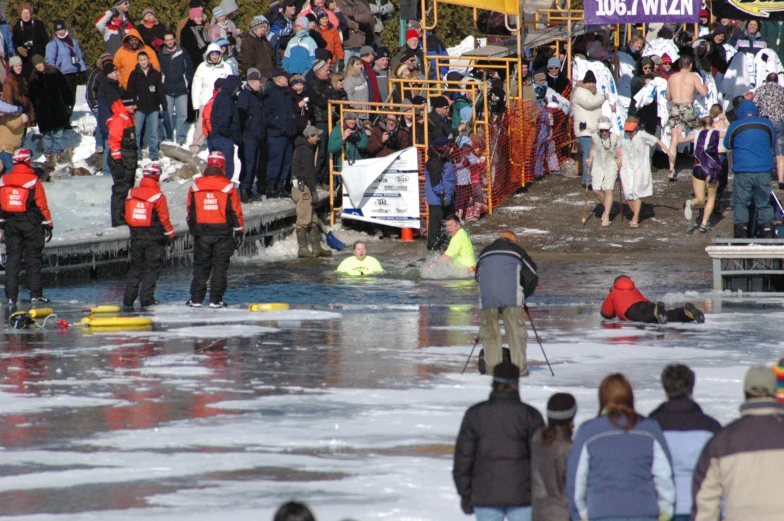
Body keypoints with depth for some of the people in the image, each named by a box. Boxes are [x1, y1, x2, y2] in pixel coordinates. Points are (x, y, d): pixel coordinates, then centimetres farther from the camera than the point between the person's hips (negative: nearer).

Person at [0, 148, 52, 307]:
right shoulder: (33, 181, -10)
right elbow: (42, 206, -7)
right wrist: (48, 226, 2)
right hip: (31, 225, -3)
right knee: (33, 259, 4)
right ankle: (35, 294, 4)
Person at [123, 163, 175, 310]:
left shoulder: (131, 193, 3)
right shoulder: (157, 196, -12)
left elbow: (126, 216, 10)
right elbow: (164, 219, -10)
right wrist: (170, 236, 0)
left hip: (136, 236, 5)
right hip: (153, 237, -5)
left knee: (135, 268, 12)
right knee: (152, 268, 2)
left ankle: (128, 301, 8)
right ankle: (147, 299, -4)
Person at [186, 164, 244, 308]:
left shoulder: (195, 187, 3)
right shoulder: (228, 188, -2)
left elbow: (190, 212, 8)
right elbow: (236, 212, 0)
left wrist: (193, 231, 18)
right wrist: (239, 232, 7)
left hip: (202, 232, 1)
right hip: (223, 233, -1)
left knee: (200, 265, 9)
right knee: (220, 266, 4)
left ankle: (196, 299, 8)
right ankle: (216, 299, 0)